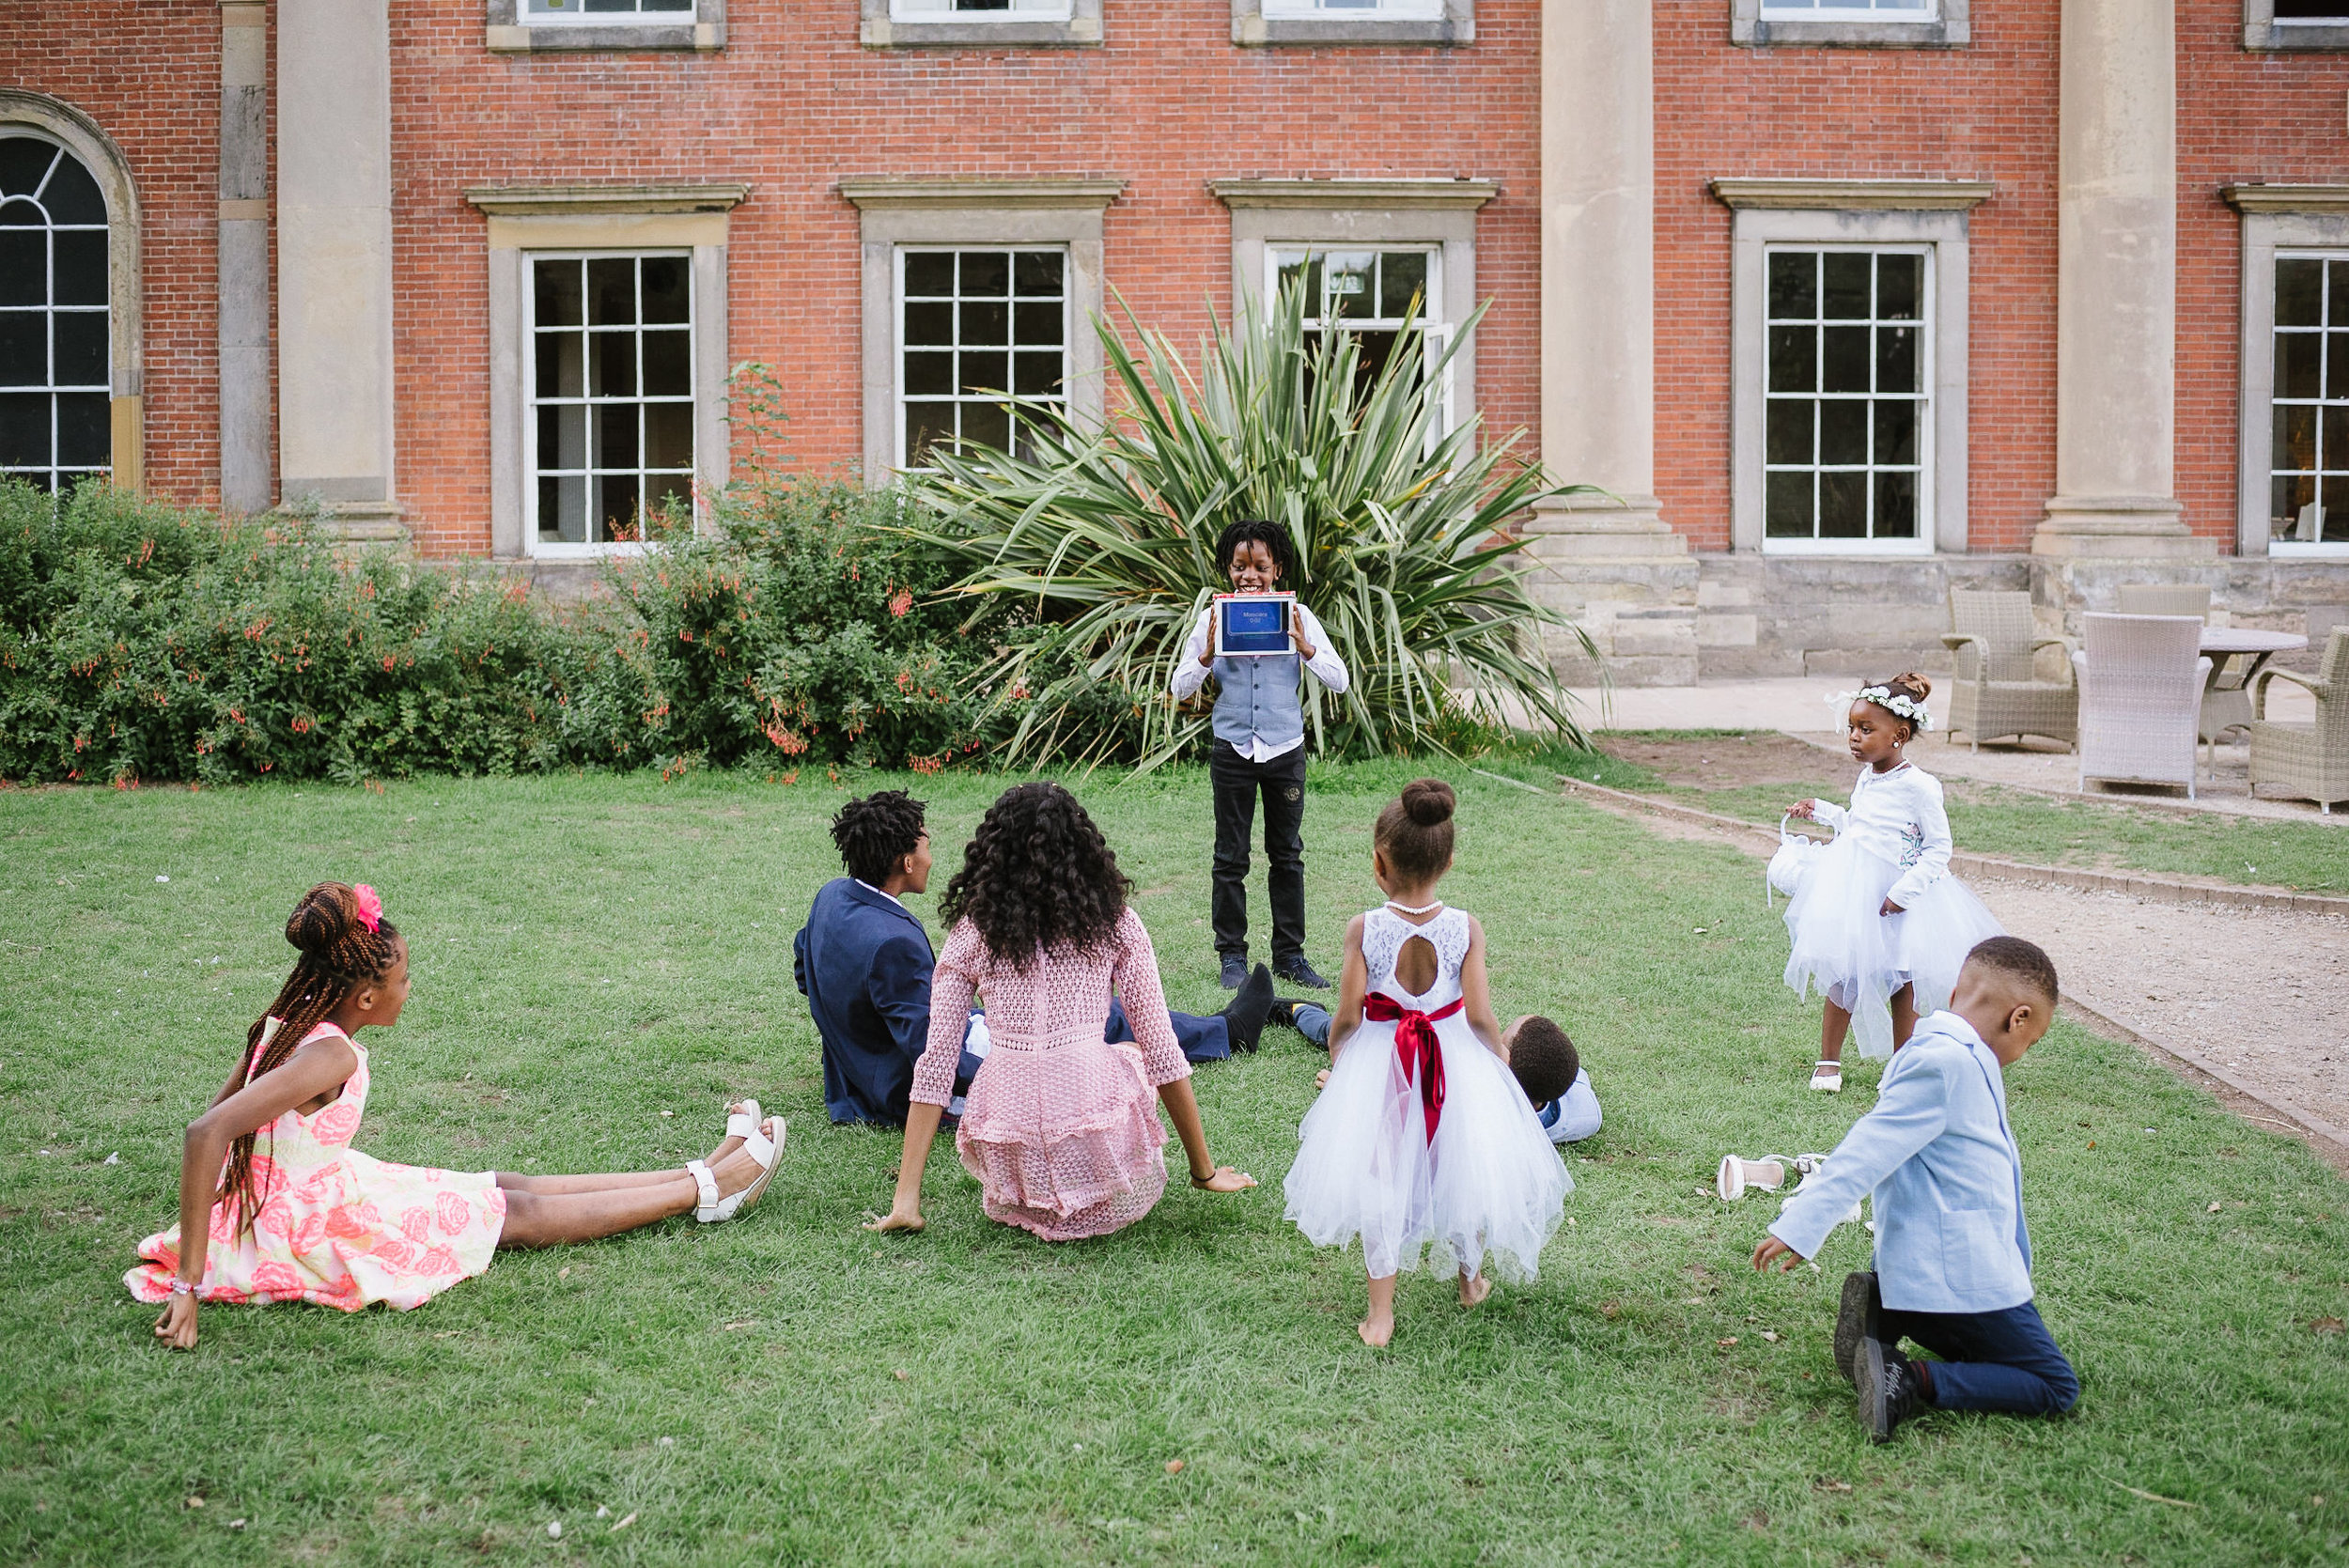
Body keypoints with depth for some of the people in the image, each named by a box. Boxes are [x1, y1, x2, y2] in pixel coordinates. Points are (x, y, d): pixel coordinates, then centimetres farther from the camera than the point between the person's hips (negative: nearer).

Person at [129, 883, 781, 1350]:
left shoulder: (283, 1028, -2)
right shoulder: (330, 1055, -29)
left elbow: (216, 1119, 5)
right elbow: (206, 1133, -37)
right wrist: (189, 1284, -36)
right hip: (311, 1235, -9)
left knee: (506, 1187, 12)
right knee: (518, 1214, 2)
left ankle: (701, 1173, 20)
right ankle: (705, 1189, 14)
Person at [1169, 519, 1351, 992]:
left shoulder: (1297, 615, -1)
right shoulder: (1213, 617, -2)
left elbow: (1339, 681, -4)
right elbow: (1181, 690, -1)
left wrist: (1304, 646, -19)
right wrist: (1208, 653, -18)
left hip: (1285, 750, 1)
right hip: (1232, 751, -1)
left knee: (1287, 854, 10)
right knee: (1231, 859, 5)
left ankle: (1289, 954, 20)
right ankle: (1232, 957, 15)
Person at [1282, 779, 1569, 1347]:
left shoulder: (1363, 929, -16)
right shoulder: (1466, 929, -13)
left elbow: (1348, 1015, -12)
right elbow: (1479, 1017, -12)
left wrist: (1336, 1060, 7)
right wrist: (1499, 1061, 6)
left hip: (1379, 1065, -1)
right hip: (1455, 1062, 1)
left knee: (1381, 1180, 12)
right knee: (1462, 1167, 23)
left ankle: (1381, 1313, 14)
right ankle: (1471, 1278, 43)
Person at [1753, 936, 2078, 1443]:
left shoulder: (1940, 1053, 13)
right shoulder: (1950, 1062, -19)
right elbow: (1870, 1148, -23)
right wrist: (1801, 1226, -24)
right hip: (1963, 1278, -10)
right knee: (2055, 1388, -2)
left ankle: (1882, 1313, 6)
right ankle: (1912, 1382, -16)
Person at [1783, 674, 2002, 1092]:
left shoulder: (1918, 787, -16)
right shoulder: (1866, 778, 6)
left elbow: (1939, 847, -15)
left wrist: (1905, 890, -21)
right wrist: (1821, 811, 16)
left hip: (1897, 897, -6)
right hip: (1852, 890, 6)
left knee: (1902, 980, 9)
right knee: (1843, 977, 8)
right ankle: (1828, 1061, 20)